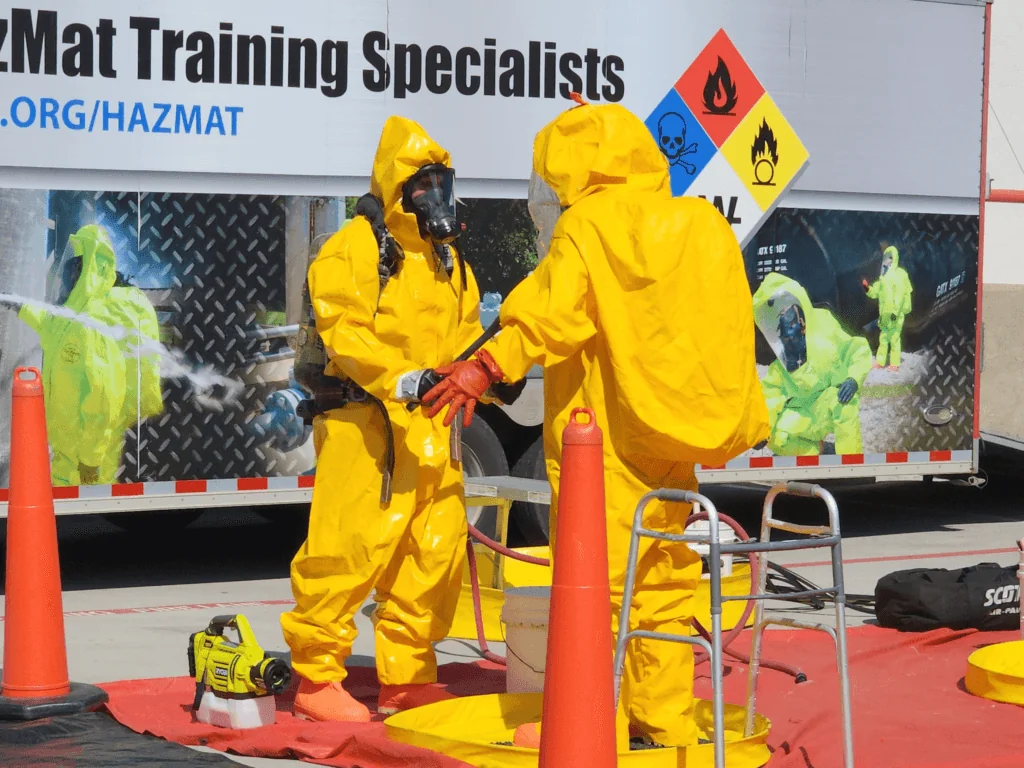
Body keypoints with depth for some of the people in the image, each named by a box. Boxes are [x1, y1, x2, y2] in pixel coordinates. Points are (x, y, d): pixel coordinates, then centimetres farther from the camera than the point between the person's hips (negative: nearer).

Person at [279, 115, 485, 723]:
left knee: (437, 552, 8)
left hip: (432, 428, 8)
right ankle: (316, 678, 0)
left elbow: (463, 336, 21)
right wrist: (397, 379, -26)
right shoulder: (353, 248, -4)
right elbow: (344, 329, -14)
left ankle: (408, 678, 19)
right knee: (351, 548, -9)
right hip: (366, 422, -8)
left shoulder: (448, 261, 20)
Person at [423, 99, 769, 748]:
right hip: (674, 444, 6)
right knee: (665, 584, 14)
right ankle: (667, 724, 19)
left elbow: (553, 315, -21)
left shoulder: (588, 227, -9)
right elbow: (731, 330, 15)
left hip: (601, 443, -6)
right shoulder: (703, 227, 10)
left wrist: (488, 368, -24)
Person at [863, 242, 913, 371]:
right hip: (884, 314, 8)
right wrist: (867, 288, -1)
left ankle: (895, 364, -3)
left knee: (894, 338, -6)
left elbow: (900, 294, -15)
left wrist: (895, 311, -19)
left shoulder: (899, 274, -9)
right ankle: (880, 361, 20)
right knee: (883, 338, 13)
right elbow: (875, 292, 19)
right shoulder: (884, 276, 16)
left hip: (895, 314, -8)